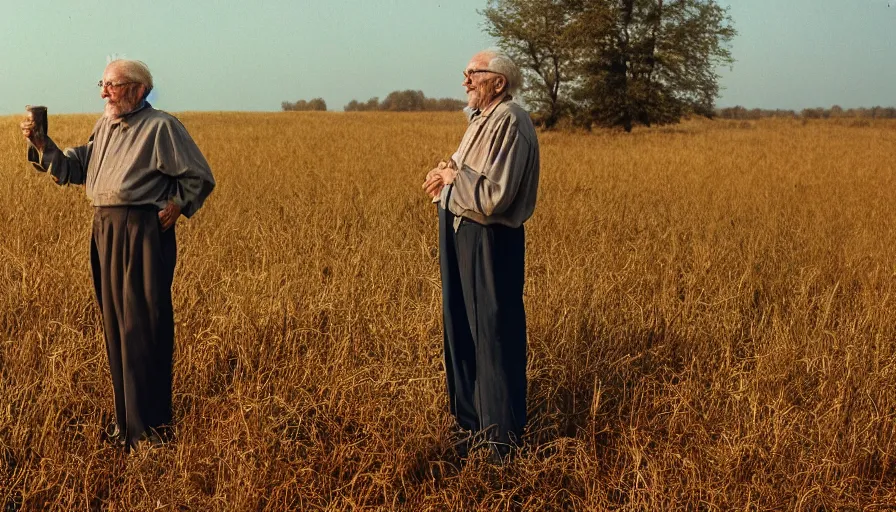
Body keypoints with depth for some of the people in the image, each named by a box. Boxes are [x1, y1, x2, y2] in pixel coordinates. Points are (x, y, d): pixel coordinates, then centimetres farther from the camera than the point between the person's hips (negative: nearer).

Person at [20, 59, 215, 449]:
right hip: (105, 232, 8)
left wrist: (175, 208, -9)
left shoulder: (161, 127, -6)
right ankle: (125, 419, 22)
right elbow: (73, 169, 13)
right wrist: (41, 145, 2)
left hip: (144, 233, -7)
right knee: (115, 326, 11)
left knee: (143, 328, -5)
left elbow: (200, 178, -4)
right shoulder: (104, 126, 16)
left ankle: (150, 426, 3)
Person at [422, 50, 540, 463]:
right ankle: (470, 422, 28)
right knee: (461, 332, 15)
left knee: (495, 336, -2)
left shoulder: (509, 122, -18)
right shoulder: (481, 119, 14)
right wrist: (447, 175, 4)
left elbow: (494, 196, -25)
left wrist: (454, 176, -12)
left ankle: (503, 437, 9)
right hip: (460, 234, 10)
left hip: (490, 241, -10)